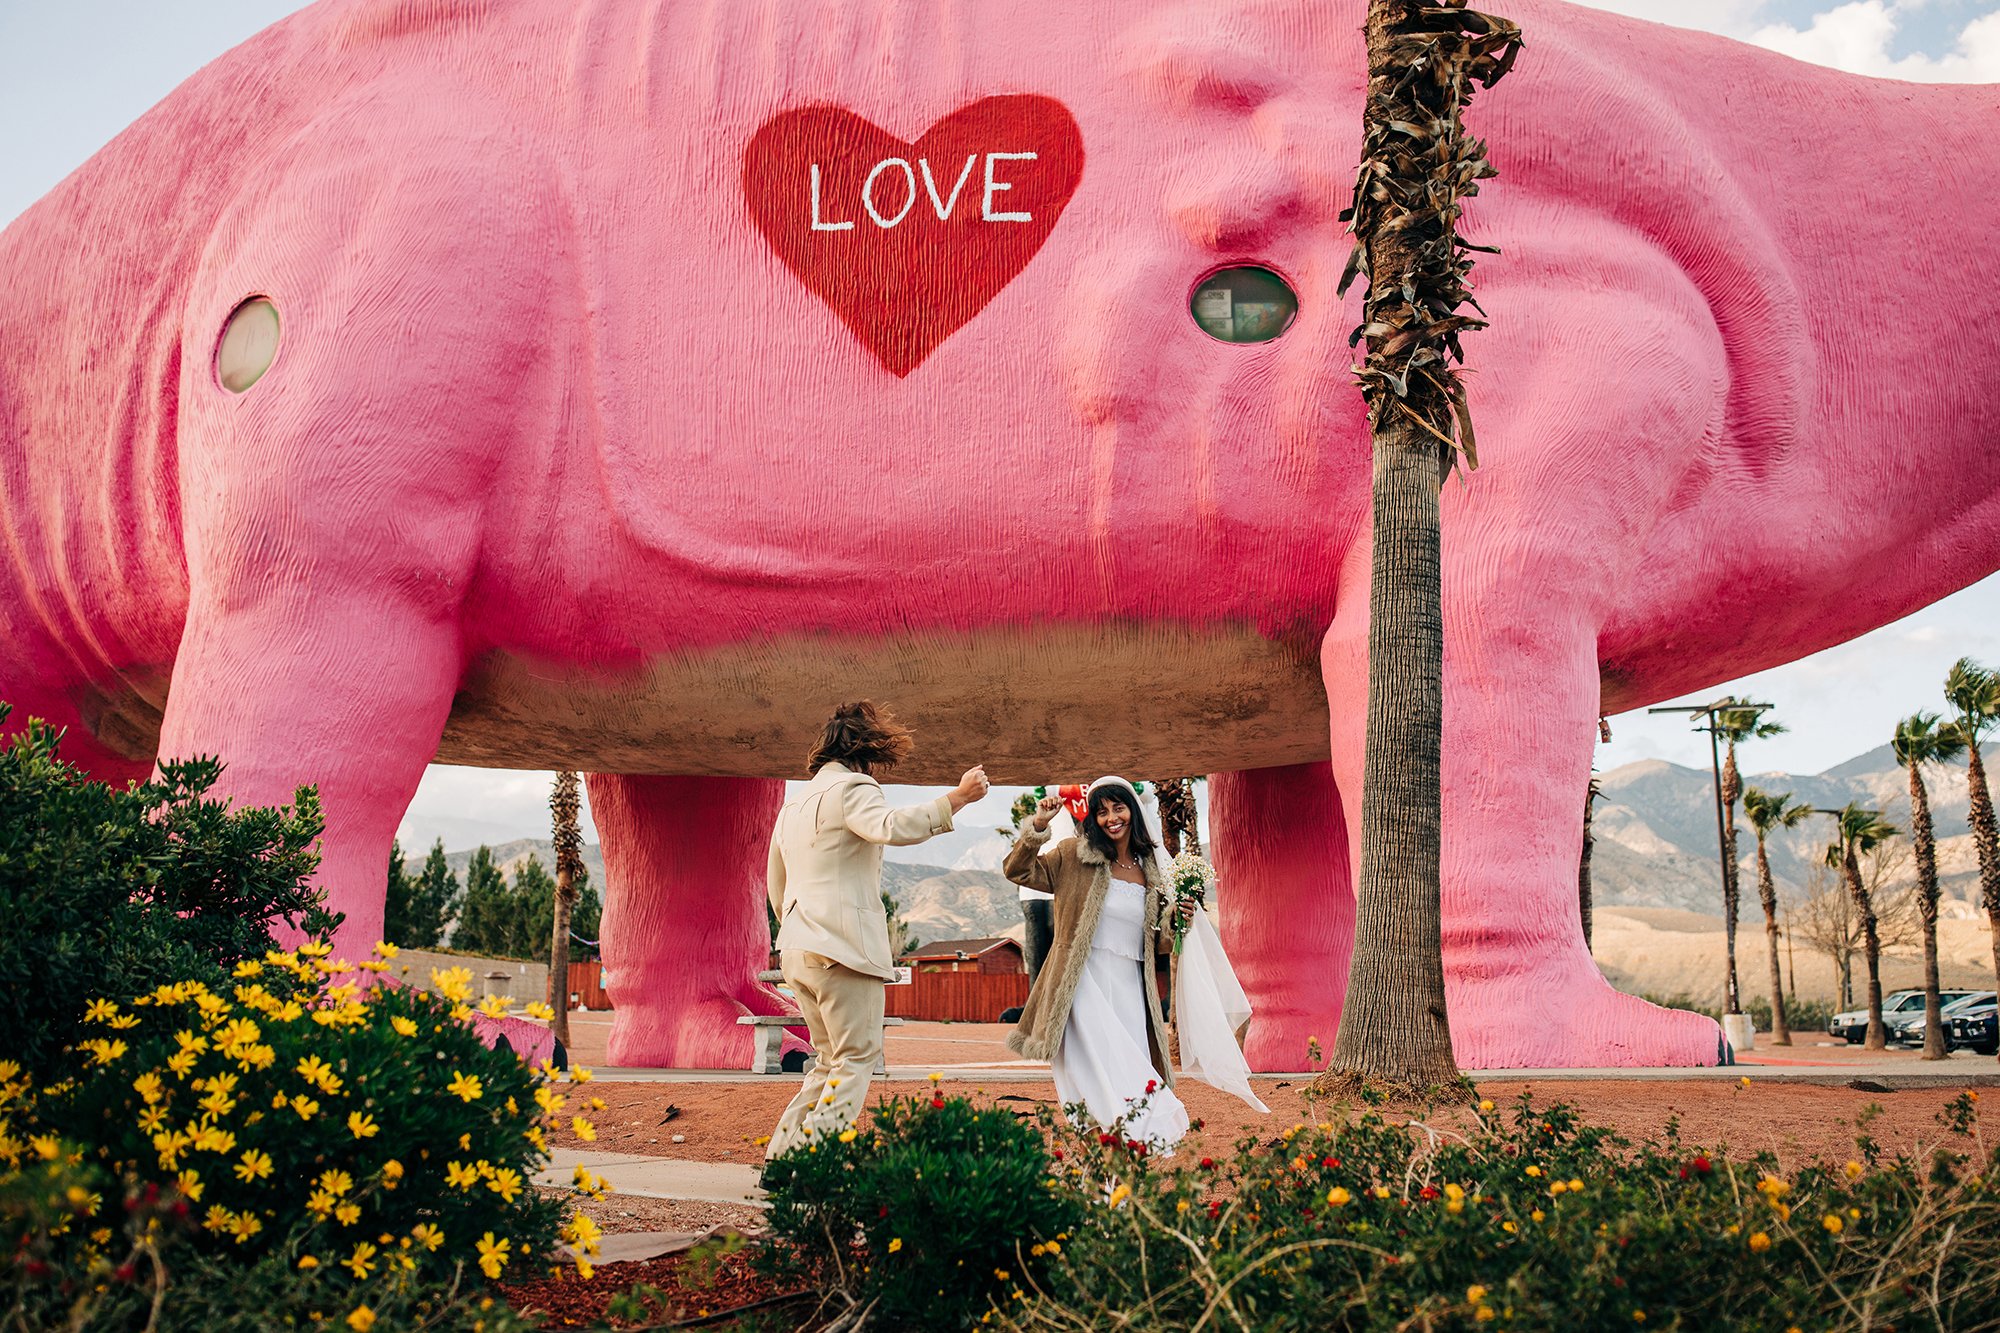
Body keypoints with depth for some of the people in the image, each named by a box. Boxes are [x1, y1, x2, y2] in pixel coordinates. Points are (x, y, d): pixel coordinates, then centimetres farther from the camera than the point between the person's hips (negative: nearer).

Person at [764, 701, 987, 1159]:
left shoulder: (793, 806, 23)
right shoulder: (852, 787, -5)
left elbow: (777, 891, 27)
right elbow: (890, 827, -27)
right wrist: (956, 798, -26)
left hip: (796, 950, 9)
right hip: (844, 947, -9)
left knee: (830, 1060, 16)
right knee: (858, 1057, -3)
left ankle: (782, 1155, 11)